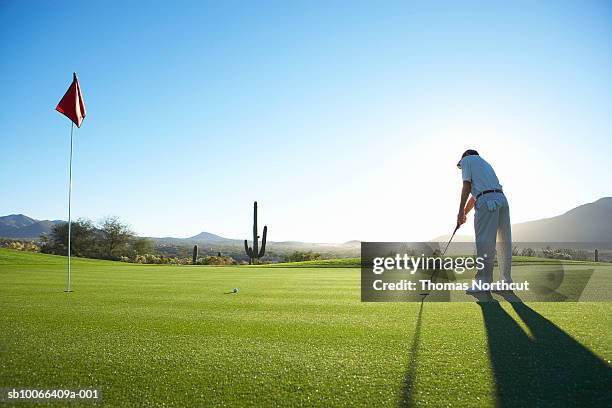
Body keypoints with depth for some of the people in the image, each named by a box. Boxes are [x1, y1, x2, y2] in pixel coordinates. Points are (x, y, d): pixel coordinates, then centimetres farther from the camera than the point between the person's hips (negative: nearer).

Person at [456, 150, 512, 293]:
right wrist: (465, 212, 34)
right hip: (502, 199, 8)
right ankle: (507, 281, 14)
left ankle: (484, 282, -11)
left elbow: (467, 186, -1)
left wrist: (461, 211, -1)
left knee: (485, 243, -9)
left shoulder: (467, 159, 12)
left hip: (487, 201, -8)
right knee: (504, 243, 9)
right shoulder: (484, 162, 34)